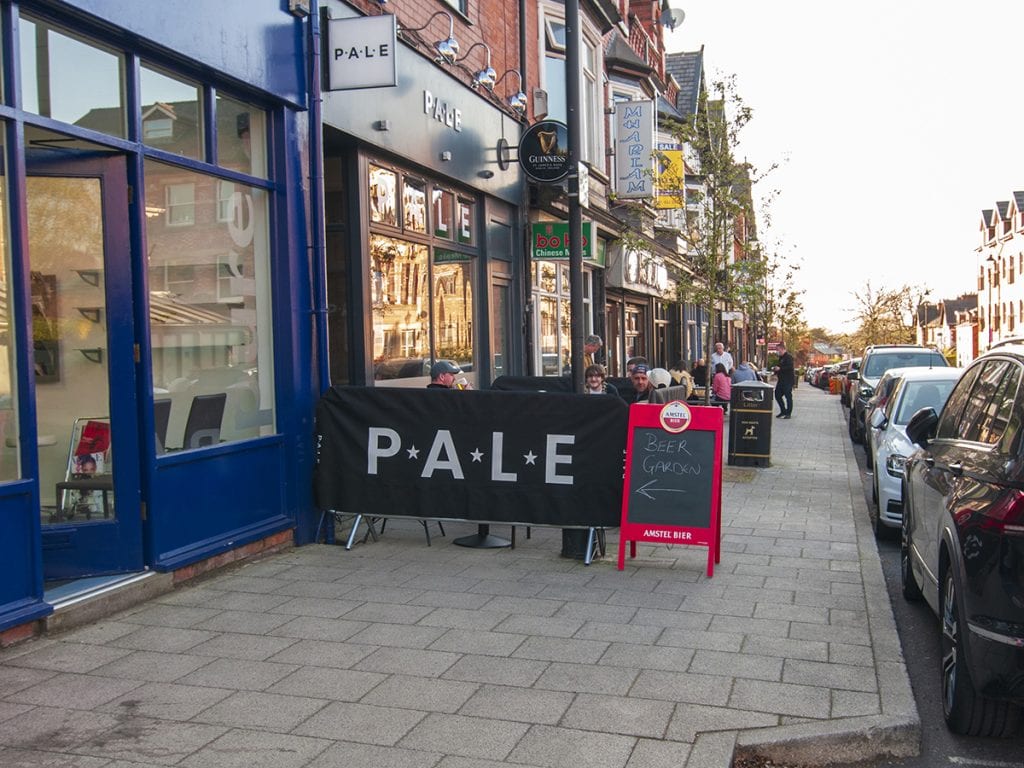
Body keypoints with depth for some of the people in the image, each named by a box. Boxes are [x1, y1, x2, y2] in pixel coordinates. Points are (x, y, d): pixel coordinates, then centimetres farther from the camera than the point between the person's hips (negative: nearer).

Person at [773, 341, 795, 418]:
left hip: (788, 380, -10)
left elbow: (790, 367, -24)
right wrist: (776, 373, 10)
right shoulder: (781, 357, 16)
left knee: (788, 396, -4)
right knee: (777, 395, 10)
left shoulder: (789, 357, -13)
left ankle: (788, 413, 2)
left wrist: (780, 368, -25)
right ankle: (783, 411, 21)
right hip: (781, 380, 10)